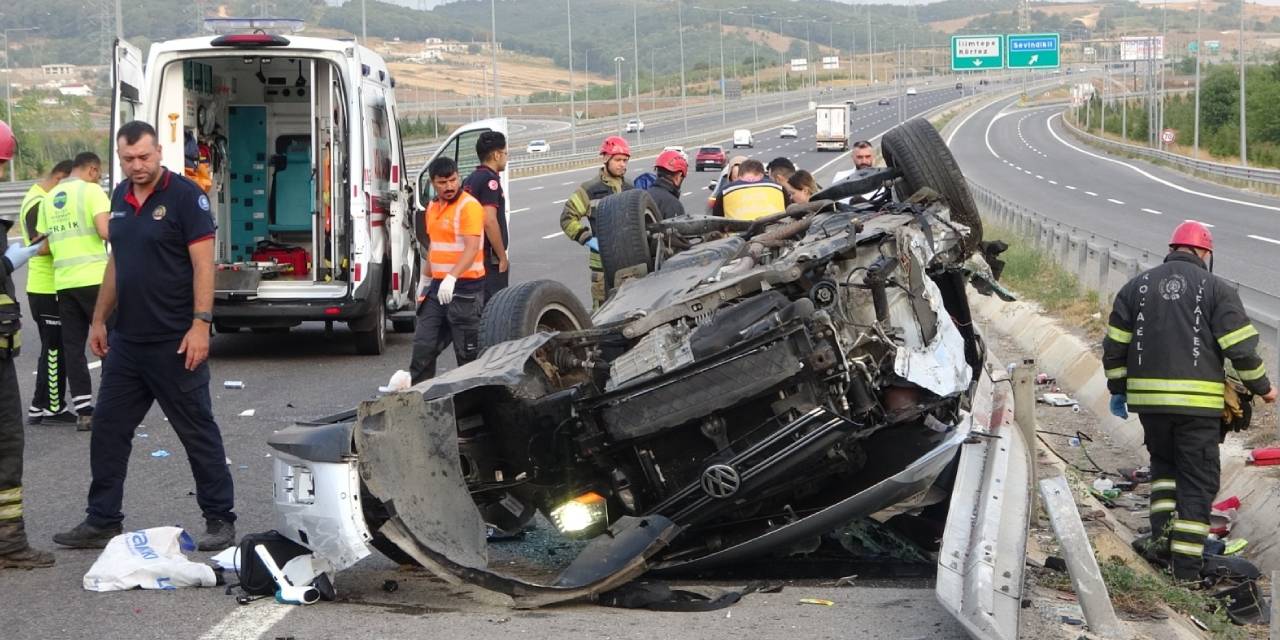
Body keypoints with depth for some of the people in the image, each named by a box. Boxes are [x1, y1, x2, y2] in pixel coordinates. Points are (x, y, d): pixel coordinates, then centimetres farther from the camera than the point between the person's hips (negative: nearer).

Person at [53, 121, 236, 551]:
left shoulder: (185, 195, -10)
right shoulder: (120, 197, 11)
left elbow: (203, 263, -14)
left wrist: (200, 323, -21)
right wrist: (99, 319, 16)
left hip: (175, 342, -7)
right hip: (125, 339, 7)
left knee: (198, 432, 2)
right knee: (107, 431, 10)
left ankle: (220, 520, 11)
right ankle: (102, 522, 19)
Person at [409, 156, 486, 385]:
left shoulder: (470, 206, -13)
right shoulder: (433, 207, 13)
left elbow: (471, 249, -24)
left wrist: (451, 278, -36)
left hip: (464, 287, -8)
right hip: (438, 286, 8)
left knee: (468, 352, 0)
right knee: (423, 344, 8)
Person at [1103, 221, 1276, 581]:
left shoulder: (1137, 287, 10)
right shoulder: (1216, 289, -1)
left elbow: (1114, 346, 10)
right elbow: (1241, 347, -5)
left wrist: (1118, 390, 21)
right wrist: (1262, 387, 9)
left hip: (1148, 398, 3)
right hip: (1198, 402, -3)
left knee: (1164, 462, 27)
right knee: (1197, 480, 4)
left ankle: (1161, 531, 10)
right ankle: (1186, 567, 1)